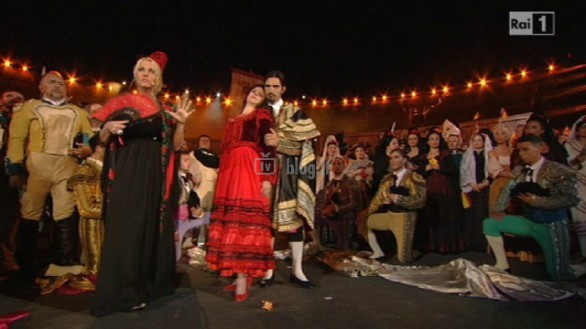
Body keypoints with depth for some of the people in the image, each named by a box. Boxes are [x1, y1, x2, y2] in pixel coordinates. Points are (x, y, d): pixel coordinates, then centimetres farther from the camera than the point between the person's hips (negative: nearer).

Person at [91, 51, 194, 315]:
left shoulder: (165, 111, 12)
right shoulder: (123, 103, 4)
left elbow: (175, 146, 5)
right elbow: (103, 140, 3)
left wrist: (181, 123, -10)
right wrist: (108, 128, -17)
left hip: (155, 176, 4)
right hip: (128, 174, -3)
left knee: (152, 227, 7)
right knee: (125, 228, -5)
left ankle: (146, 284, 21)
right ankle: (122, 292, 5)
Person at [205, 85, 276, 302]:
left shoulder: (262, 115, 7)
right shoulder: (234, 119, 27)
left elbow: (268, 147, -6)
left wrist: (268, 177, -16)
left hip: (250, 171, -7)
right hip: (230, 172, 7)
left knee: (245, 221, -13)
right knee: (231, 222, 4)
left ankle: (243, 279, -11)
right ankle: (243, 276, 11)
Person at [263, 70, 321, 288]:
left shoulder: (295, 113, 7)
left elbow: (304, 144, -5)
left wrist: (280, 141, -19)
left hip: (289, 174, -1)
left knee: (295, 219, -1)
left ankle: (297, 271, 7)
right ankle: (267, 269, 11)